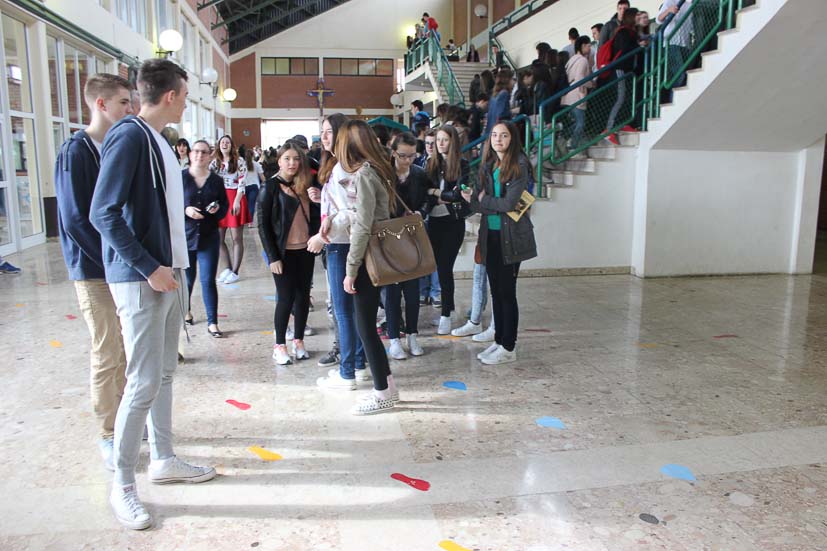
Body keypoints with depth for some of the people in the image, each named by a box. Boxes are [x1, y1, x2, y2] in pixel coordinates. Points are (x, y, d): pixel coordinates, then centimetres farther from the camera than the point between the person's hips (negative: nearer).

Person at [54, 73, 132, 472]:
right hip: (95, 272, -7)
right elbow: (75, 220, -16)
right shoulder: (76, 151, -11)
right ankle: (109, 436, 14)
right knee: (106, 356, 1)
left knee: (125, 351, 14)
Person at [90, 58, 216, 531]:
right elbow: (104, 213, -18)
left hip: (169, 273, 9)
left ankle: (163, 459, 29)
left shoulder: (158, 140, 13)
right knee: (144, 382, -4)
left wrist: (175, 265, 10)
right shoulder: (129, 137, -13)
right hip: (140, 279, -9)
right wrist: (149, 268, -18)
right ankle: (123, 484, 11)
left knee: (165, 373, 15)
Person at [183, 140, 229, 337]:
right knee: (187, 279, 14)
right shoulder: (180, 177, -4)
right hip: (185, 235, 0)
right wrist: (185, 210, -19)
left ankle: (212, 323, 5)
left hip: (209, 237, 1)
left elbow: (225, 206, 10)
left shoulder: (216, 180, 3)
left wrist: (218, 209, -11)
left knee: (208, 280, -2)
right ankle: (186, 310, 41)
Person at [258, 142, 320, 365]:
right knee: (286, 299, 0)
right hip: (284, 252, -4)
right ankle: (280, 346, 13)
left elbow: (314, 215, 10)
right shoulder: (271, 187, -5)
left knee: (303, 296, 9)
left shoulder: (305, 185, 8)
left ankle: (298, 341, 22)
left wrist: (317, 199, -9)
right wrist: (273, 257, -12)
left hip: (306, 250, 5)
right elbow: (263, 224, -8)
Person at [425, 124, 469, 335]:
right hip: (434, 221, 4)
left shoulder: (462, 165, -3)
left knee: (445, 267, -5)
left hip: (453, 222, -4)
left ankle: (446, 315, 4)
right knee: (440, 266, 8)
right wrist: (442, 199, -15)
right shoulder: (430, 164, 7)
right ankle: (449, 307, 25)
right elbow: (423, 192, 1)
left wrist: (435, 192, -9)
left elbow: (458, 194, -13)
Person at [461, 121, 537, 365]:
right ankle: (499, 341, 25)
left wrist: (483, 199, -5)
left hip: (510, 237, -6)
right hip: (491, 236, 7)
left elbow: (509, 203, -19)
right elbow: (479, 203, 6)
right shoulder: (488, 166, 11)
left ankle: (508, 348, 10)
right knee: (496, 291, 13)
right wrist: (474, 198, -17)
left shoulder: (519, 166, -10)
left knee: (507, 292, -1)